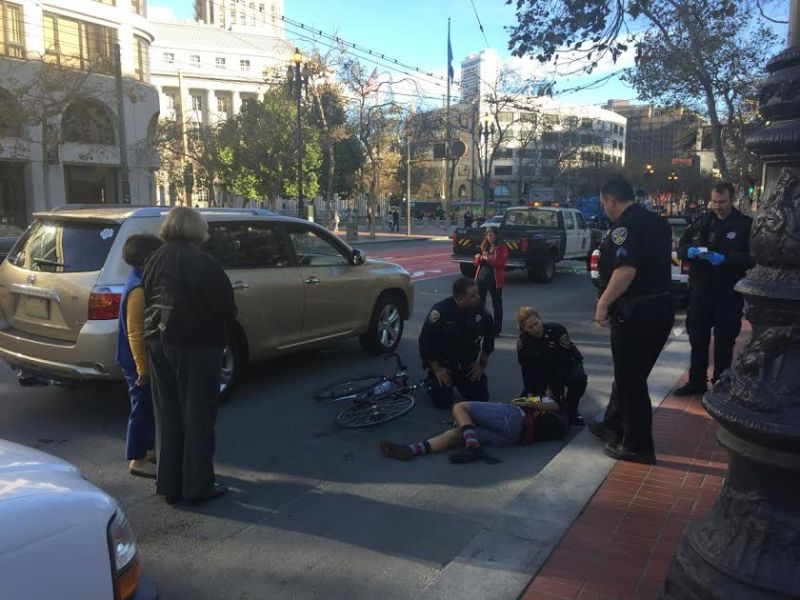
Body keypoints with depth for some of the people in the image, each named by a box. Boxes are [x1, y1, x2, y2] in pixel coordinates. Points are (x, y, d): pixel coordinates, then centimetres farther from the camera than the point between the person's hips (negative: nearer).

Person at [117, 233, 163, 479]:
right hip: (139, 362, -10)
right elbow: (135, 334, -24)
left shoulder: (141, 282, 9)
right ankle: (138, 460, 12)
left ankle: (148, 450, 32)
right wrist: (142, 368, -22)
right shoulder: (139, 290, -23)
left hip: (145, 360, 10)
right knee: (143, 407, 0)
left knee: (149, 406, 19)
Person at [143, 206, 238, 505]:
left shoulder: (155, 260, 6)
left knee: (167, 416, 14)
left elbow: (147, 300, 8)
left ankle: (169, 484, 22)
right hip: (196, 345, -6)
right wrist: (220, 328, 9)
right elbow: (227, 307, -10)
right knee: (198, 416, 5)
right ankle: (198, 484, 12)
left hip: (159, 343, 6)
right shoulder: (203, 264, -14)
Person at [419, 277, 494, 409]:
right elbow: (426, 340, -18)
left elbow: (489, 336, 4)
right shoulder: (441, 310, -23)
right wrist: (436, 369, -15)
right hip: (443, 363, -4)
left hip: (468, 363, 4)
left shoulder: (479, 308, -11)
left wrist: (482, 363, 2)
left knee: (481, 397, -1)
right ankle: (431, 379, 21)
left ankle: (459, 381, 28)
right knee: (442, 401, -12)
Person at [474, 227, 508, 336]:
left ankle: (496, 329, 11)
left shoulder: (502, 247, -3)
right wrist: (479, 258, -5)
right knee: (479, 302, 8)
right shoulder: (484, 246, 14)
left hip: (495, 279, -5)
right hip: (481, 277, 6)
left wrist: (488, 258, -17)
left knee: (496, 304, 5)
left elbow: (502, 262, -17)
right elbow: (477, 263, 17)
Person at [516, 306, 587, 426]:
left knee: (578, 378, -37)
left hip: (566, 366, -3)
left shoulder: (557, 330, -28)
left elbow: (564, 360, -25)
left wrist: (552, 388, -25)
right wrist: (530, 392, -17)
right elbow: (526, 369, -8)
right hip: (543, 372, 3)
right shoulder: (522, 341, -17)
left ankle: (571, 411, -11)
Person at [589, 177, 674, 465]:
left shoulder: (625, 225, -16)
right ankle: (613, 427, 35)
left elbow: (626, 270, -29)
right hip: (660, 308, 10)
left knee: (631, 379, 2)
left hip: (635, 313, -9)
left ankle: (638, 446, 11)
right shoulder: (657, 222, 14)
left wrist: (603, 303, -21)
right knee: (629, 373, 20)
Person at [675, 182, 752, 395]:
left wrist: (725, 259, -26)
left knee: (723, 342, 6)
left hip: (728, 294, -4)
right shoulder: (701, 222, 9)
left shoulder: (745, 224, -4)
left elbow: (752, 257, -12)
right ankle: (697, 382, 24)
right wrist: (690, 252, -14)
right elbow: (681, 247, 9)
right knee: (697, 338, 11)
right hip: (700, 290, 4)